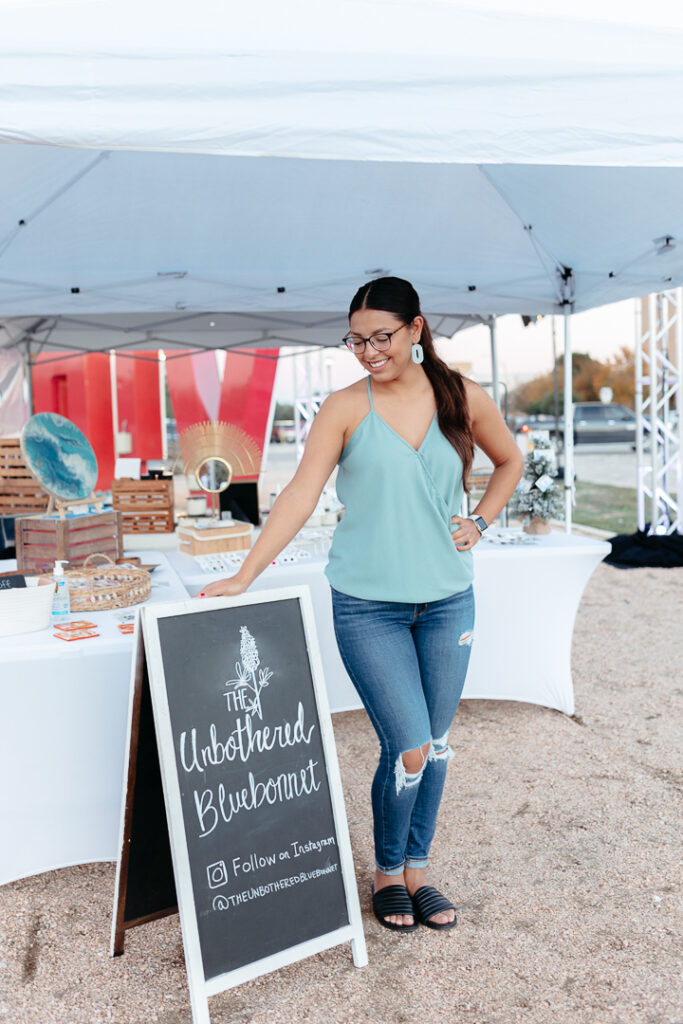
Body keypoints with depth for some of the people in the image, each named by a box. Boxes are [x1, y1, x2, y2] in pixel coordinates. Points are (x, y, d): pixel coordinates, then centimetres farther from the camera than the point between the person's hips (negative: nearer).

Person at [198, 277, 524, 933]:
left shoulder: (463, 397, 2)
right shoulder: (346, 407, -6)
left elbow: (510, 462, 19)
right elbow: (301, 493, -12)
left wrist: (480, 522, 6)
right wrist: (244, 575, -19)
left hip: (447, 600, 3)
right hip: (368, 606, -3)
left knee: (436, 745, 12)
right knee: (408, 748, -4)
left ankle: (416, 870, 33)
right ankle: (387, 873, 24)